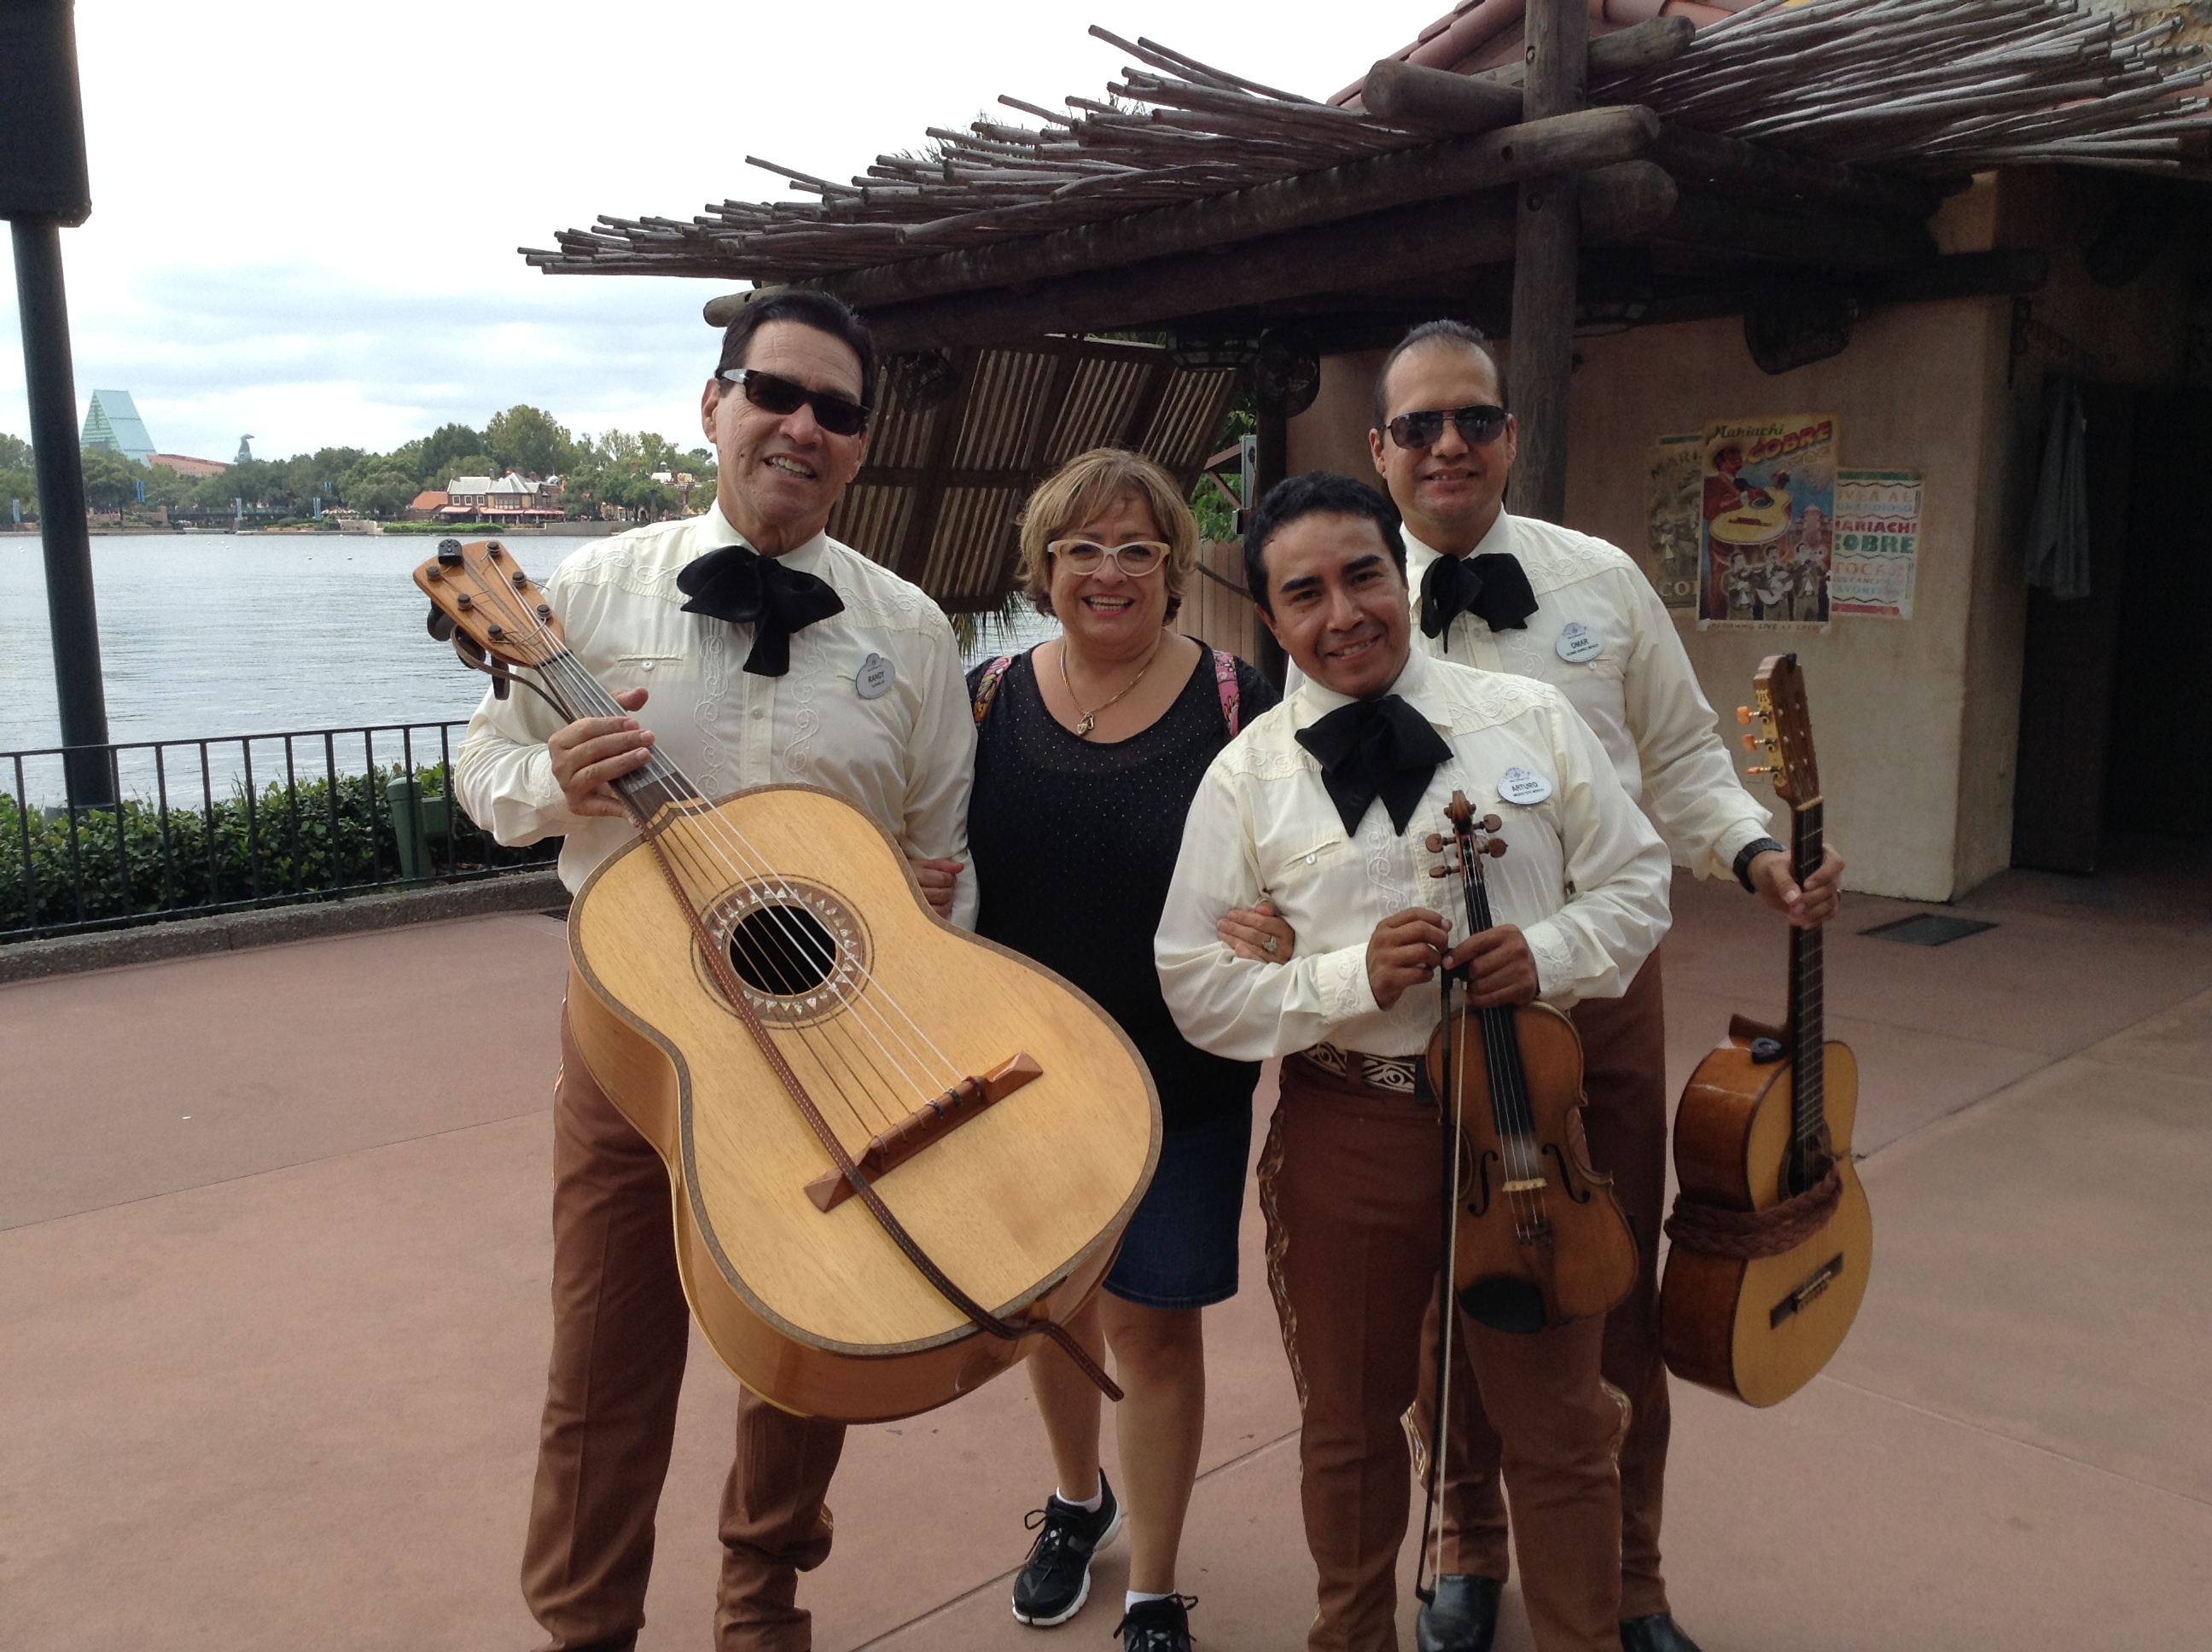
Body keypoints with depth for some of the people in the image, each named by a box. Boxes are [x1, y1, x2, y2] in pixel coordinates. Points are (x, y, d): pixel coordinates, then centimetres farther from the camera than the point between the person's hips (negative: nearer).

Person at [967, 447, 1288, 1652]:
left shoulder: (1239, 705, -10)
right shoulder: (987, 699, -1)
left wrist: (1288, 940, -26)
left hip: (1178, 1083, -3)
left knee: (1153, 1320, 6)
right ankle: (1077, 1503, 50)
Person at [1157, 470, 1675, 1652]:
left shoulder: (1531, 720, 1)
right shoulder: (1246, 779, -3)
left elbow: (1635, 882, 5)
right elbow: (1195, 982, -5)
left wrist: (1551, 951, -15)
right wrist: (1352, 978, -19)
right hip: (1345, 1129, 0)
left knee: (1558, 1426, 13)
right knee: (1349, 1423, 20)